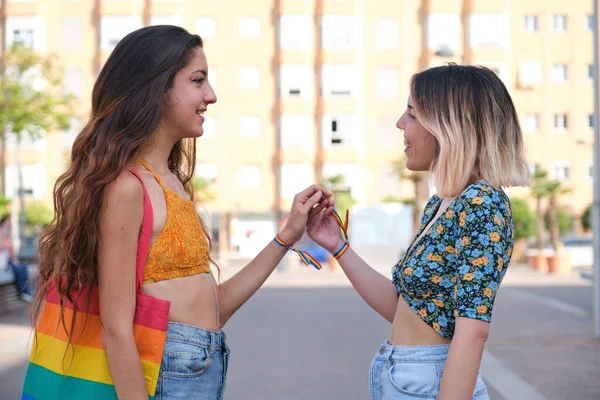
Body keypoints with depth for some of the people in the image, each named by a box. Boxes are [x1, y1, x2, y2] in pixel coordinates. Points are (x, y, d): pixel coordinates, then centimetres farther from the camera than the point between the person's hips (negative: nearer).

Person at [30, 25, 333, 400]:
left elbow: (211, 306, 10)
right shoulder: (127, 186, -16)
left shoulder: (173, 183, 8)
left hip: (208, 370, 8)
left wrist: (289, 235, 8)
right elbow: (116, 330, -18)